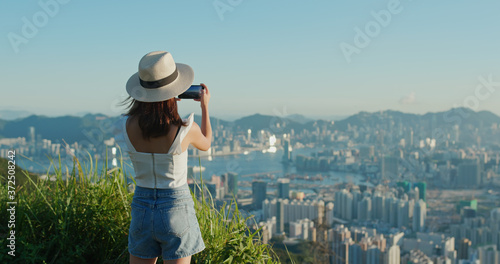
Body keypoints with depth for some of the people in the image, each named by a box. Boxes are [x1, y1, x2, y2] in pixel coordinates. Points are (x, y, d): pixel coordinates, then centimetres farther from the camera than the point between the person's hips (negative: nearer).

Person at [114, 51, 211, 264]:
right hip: (176, 208, -3)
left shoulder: (126, 126, -11)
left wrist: (170, 103, 14)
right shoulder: (186, 130, -18)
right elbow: (205, 144, 7)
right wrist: (205, 106, 17)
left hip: (142, 208, 3)